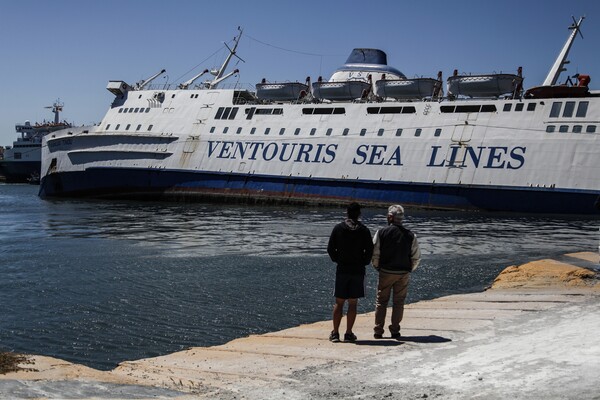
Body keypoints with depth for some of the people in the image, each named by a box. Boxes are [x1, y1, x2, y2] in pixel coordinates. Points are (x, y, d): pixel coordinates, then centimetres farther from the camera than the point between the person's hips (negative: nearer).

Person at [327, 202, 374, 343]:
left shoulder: (338, 228, -1)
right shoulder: (364, 230, -3)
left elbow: (330, 248, 0)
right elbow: (369, 251, -4)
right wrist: (363, 263, 11)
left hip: (342, 270, 0)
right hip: (358, 271, 0)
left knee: (339, 302, 6)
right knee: (353, 303, 4)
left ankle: (335, 333, 4)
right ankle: (348, 333, 4)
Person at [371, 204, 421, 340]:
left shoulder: (381, 233, -7)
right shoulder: (410, 236, -2)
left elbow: (375, 254, -7)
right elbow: (416, 257, 0)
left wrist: (377, 267, 10)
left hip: (385, 272, -1)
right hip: (403, 274, 1)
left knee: (381, 302, 8)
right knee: (398, 302, 9)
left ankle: (378, 331, 8)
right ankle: (395, 332, 9)